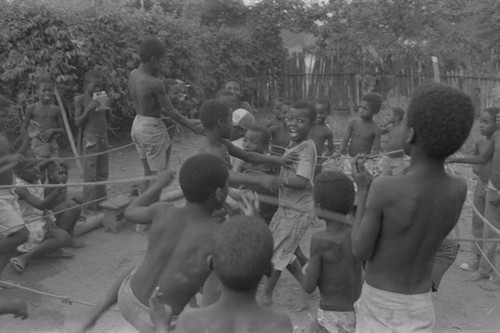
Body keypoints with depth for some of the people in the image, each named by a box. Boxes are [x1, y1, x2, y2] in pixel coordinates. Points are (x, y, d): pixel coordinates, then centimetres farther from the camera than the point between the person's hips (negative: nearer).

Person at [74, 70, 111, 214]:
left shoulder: (101, 99, 11)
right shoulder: (80, 99, -4)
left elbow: (110, 121, 14)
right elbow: (78, 123, -7)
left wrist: (107, 108, -3)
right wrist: (89, 108, -17)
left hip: (103, 138, 6)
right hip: (90, 139, -6)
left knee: (103, 173, 12)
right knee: (90, 175, -3)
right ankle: (90, 208, 5)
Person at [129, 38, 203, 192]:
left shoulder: (133, 74, 2)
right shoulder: (155, 83, -21)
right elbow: (171, 113, -17)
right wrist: (193, 127, -8)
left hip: (137, 125, 8)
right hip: (152, 128, -8)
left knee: (148, 173, 20)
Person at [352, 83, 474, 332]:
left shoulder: (384, 189, -29)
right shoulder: (459, 189, -13)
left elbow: (360, 252, -16)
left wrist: (363, 189, -9)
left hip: (380, 302, -4)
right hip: (420, 305, 4)